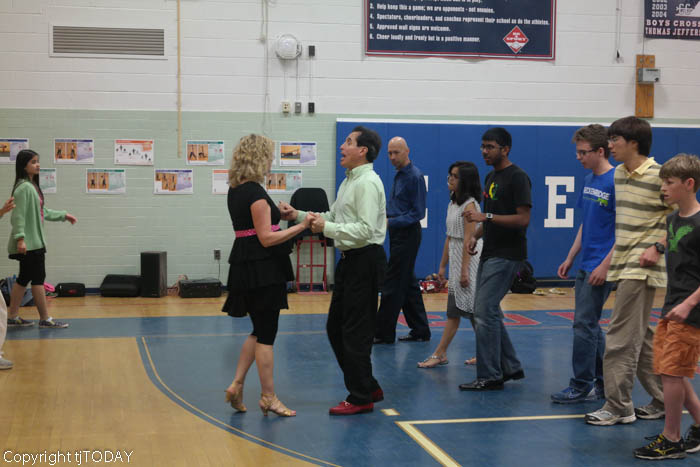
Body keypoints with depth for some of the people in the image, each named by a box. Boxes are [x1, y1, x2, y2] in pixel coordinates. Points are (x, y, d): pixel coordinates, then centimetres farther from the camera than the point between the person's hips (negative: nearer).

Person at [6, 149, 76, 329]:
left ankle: (13, 317, 18)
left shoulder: (33, 186, 16)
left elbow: (43, 212, 25)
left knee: (24, 279, 12)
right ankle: (45, 319, 2)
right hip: (28, 244, -10)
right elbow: (18, 215, -20)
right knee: (38, 279, -4)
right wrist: (20, 238, -25)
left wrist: (63, 215, 26)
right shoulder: (24, 187, -14)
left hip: (35, 242, 10)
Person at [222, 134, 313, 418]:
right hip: (262, 267, -9)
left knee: (260, 331, 18)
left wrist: (276, 215, 21)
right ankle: (268, 398, 9)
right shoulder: (256, 193, -17)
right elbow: (266, 238, -20)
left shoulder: (236, 190, 11)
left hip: (245, 264, 9)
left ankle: (236, 386, 16)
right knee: (266, 334, 0)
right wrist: (301, 226, -19)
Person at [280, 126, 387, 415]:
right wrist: (298, 215, 10)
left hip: (365, 259, -10)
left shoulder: (367, 183, -15)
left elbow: (366, 230, -23)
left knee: (356, 331, -4)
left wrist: (326, 228, -23)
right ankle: (368, 388, 25)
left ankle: (361, 398, 7)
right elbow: (332, 217, 22)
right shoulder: (349, 182, 17)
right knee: (336, 327, 15)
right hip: (350, 260, 10)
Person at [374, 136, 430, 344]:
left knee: (393, 285, -5)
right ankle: (420, 330, 19)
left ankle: (384, 333, 1)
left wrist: (391, 222, -22)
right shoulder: (399, 175, 13)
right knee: (408, 284, 12)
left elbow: (418, 213, -18)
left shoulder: (415, 176, -15)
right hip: (398, 234, 10)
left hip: (407, 235, -10)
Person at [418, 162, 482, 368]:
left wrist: (464, 271, -21)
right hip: (456, 259, 9)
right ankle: (439, 354, 10)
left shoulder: (469, 205, -13)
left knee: (472, 308, -3)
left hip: (469, 260, -9)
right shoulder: (452, 204, 14)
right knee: (453, 311, 8)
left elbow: (468, 241, -18)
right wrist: (442, 266, 16)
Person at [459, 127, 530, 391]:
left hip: (506, 255, -10)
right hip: (490, 253, 10)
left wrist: (485, 216, -23)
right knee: (487, 312, 12)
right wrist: (477, 235, 9)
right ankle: (510, 367, 22)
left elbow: (523, 219, -19)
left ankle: (489, 376, -4)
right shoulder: (491, 177, 16)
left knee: (485, 312, -11)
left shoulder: (517, 178, -13)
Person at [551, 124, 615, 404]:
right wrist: (570, 258, 19)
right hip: (585, 266, 9)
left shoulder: (616, 182, -15)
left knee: (584, 325, -5)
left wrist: (605, 265, -20)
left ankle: (582, 386, 4)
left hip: (600, 268, -9)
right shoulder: (589, 181, 12)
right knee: (589, 326, 13)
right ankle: (603, 384, 22)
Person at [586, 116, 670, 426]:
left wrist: (658, 247, -19)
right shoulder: (619, 175, 12)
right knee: (640, 336, 13)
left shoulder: (658, 176, -13)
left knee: (621, 338, -8)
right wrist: (610, 259, 20)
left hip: (641, 267, -9)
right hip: (623, 265, 9)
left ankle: (618, 406, -1)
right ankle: (663, 399, 23)